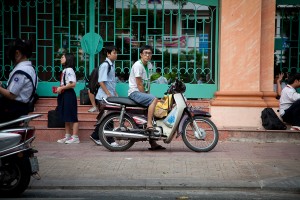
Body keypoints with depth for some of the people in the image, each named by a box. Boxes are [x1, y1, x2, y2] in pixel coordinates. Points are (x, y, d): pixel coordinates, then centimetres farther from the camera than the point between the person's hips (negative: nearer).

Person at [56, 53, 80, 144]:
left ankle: (75, 137, -3)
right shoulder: (64, 70, 15)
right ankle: (67, 136, 20)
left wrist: (61, 88, -16)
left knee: (72, 117, -6)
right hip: (64, 95, 10)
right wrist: (59, 88, 8)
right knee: (66, 118, 13)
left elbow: (73, 84, -22)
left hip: (69, 94, -10)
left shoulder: (69, 70, -12)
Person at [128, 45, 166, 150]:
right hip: (135, 92, -9)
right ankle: (149, 125, -30)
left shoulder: (149, 65, 13)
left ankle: (153, 143, 8)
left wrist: (147, 95, 5)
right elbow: (139, 84, -16)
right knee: (154, 99, -30)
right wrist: (146, 96, -15)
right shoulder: (138, 65, -14)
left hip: (143, 93, 9)